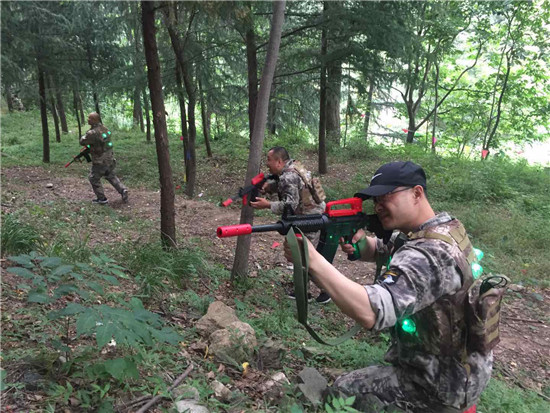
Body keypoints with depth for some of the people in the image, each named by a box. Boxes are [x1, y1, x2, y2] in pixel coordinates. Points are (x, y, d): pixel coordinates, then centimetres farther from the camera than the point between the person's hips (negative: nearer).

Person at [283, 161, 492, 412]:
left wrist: (311, 259, -46)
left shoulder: (429, 254, -33)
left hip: (443, 382, -9)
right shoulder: (446, 226, -2)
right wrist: (359, 242, -16)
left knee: (342, 391, -4)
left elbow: (371, 313, -47)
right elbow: (378, 250, 6)